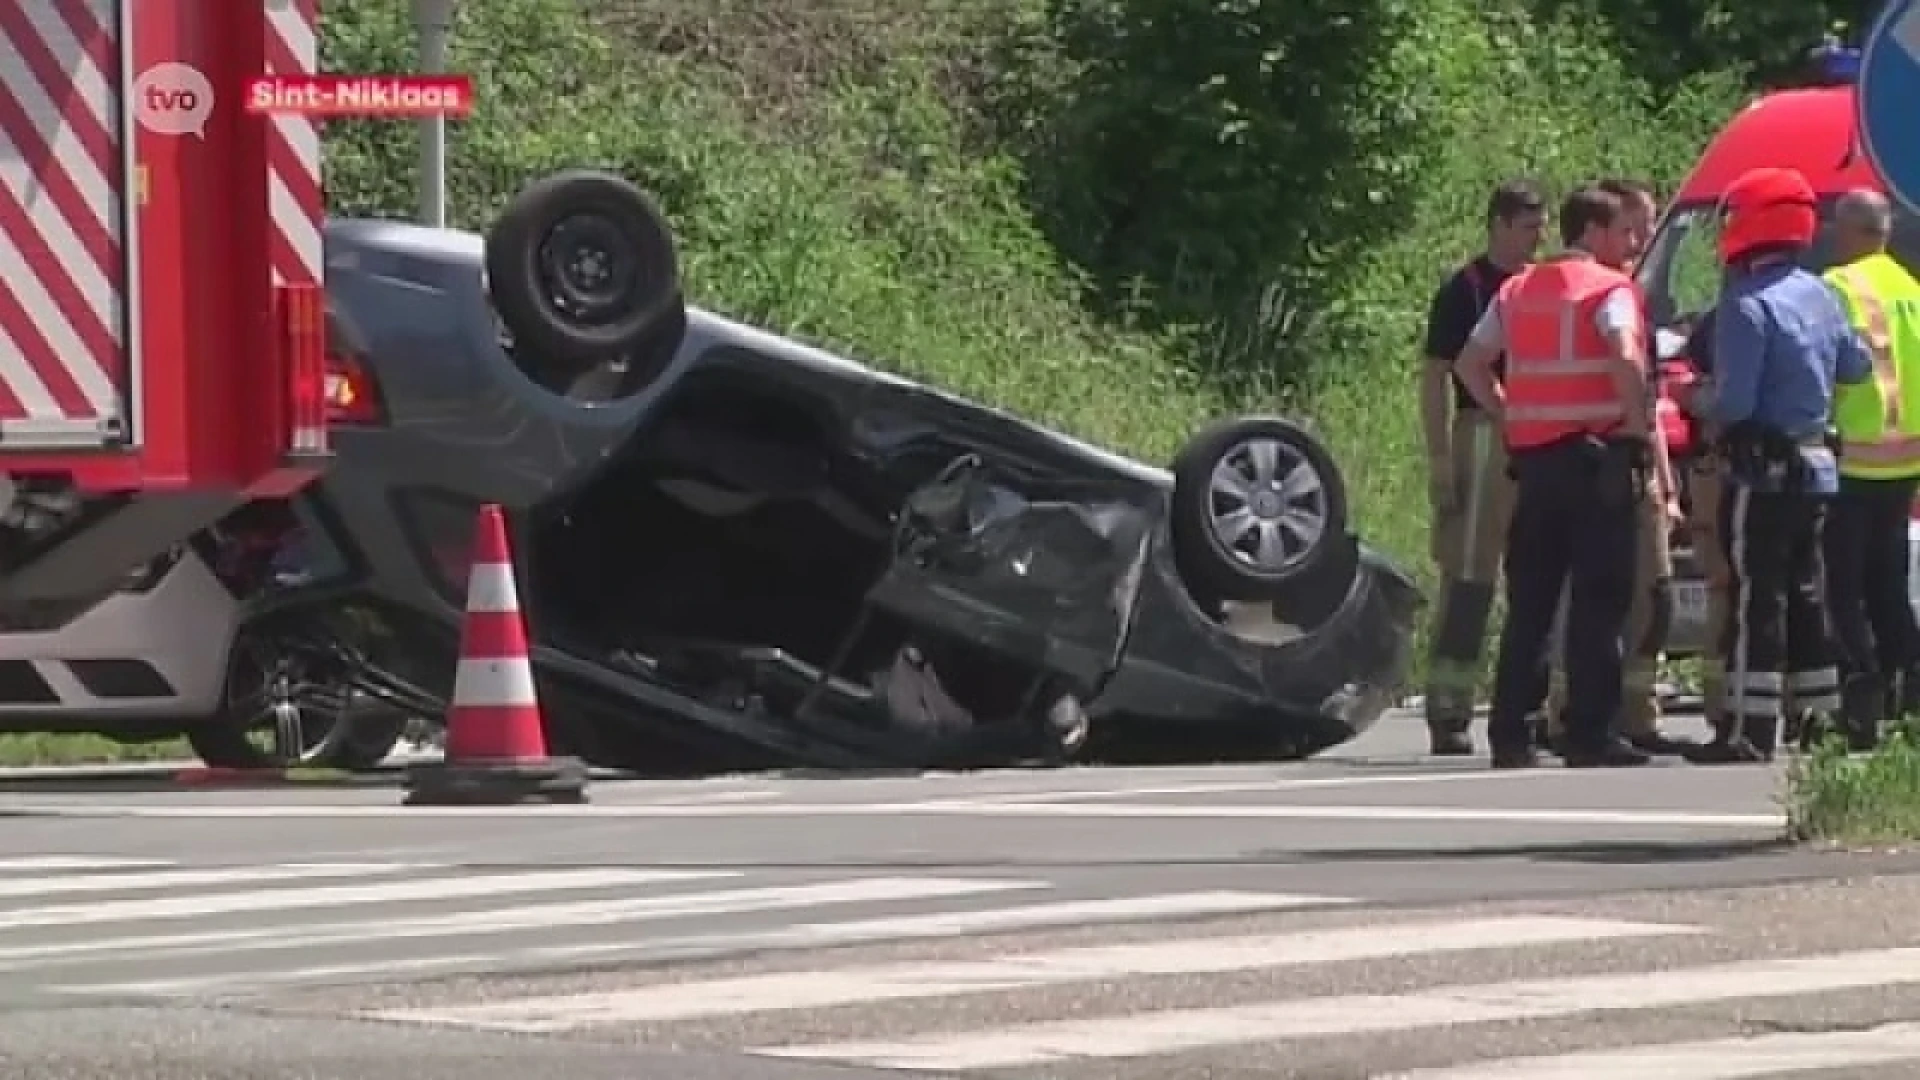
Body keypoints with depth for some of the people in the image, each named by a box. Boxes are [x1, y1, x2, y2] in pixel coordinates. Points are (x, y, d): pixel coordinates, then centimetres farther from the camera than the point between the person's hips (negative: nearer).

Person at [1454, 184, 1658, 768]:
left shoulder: (1517, 291, 14)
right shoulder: (1610, 289, -6)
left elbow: (1471, 363, 15)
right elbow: (1626, 358, -22)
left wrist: (1510, 418, 15)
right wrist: (1640, 427, -13)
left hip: (1533, 457, 6)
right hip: (1598, 457, -6)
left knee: (1529, 600, 10)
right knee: (1597, 602, -3)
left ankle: (1510, 731, 8)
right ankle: (1590, 735, -5)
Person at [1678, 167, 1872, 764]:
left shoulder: (1748, 305, -16)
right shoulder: (1820, 297, 10)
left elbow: (1733, 401, -20)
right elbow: (1856, 364, 21)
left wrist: (1698, 401, -1)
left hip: (1764, 471, -8)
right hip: (1817, 465, 8)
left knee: (1756, 600, -8)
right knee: (1805, 593, 15)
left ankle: (1749, 731, -10)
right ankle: (1819, 718, 18)